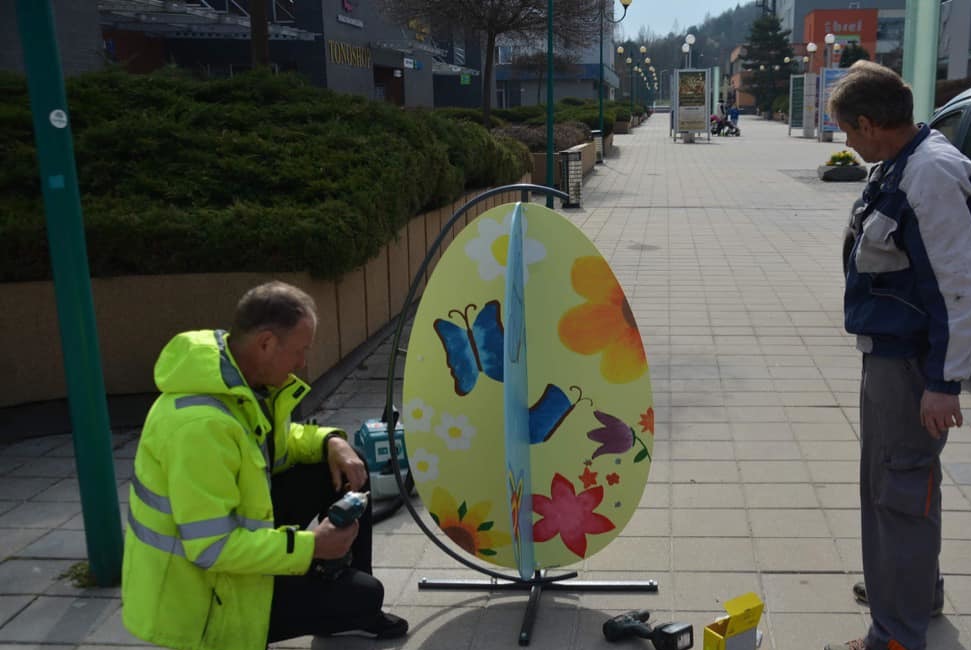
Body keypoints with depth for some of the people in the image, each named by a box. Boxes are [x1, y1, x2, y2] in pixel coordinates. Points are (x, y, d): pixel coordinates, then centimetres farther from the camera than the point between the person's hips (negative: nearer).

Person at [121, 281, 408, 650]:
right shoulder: (200, 422, -34)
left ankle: (338, 591, 18)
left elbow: (276, 444, 14)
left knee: (344, 470, 3)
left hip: (233, 532, 9)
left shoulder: (246, 379, -5)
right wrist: (311, 546, -26)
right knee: (365, 595, -8)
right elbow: (213, 549, -32)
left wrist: (331, 442, -6)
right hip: (198, 591, -9)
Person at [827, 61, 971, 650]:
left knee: (902, 490, -2)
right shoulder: (896, 168, 9)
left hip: (913, 361, -10)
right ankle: (916, 586, 44)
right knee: (887, 475, 23)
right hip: (887, 352, 10)